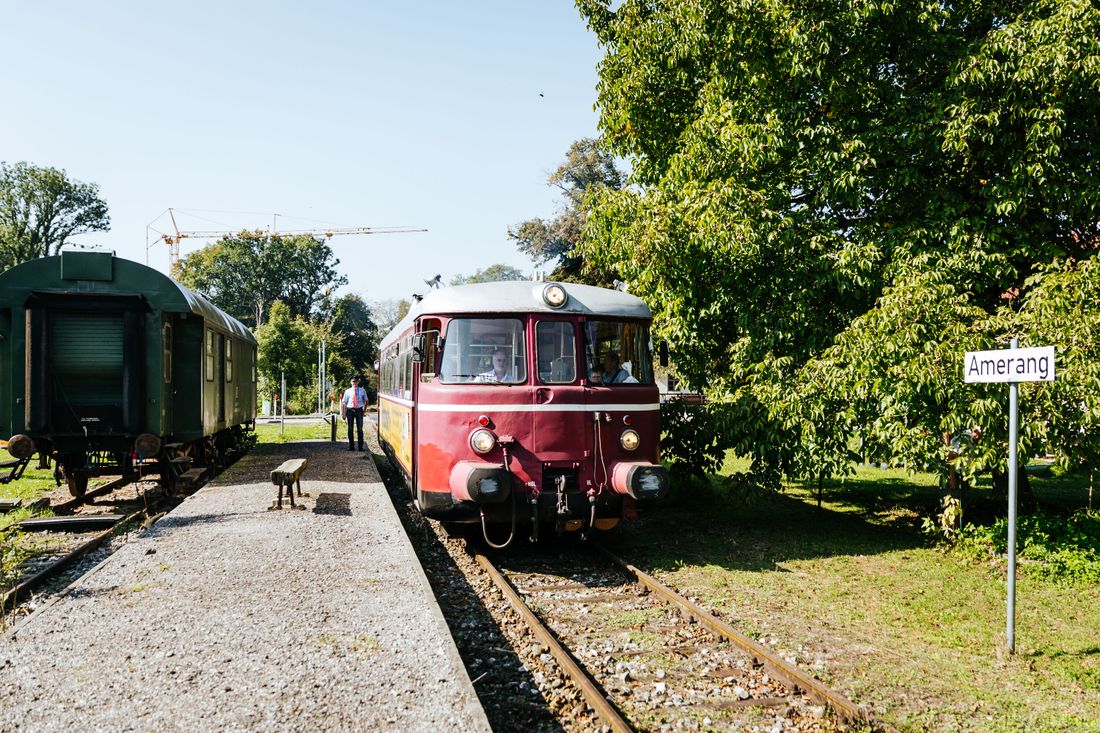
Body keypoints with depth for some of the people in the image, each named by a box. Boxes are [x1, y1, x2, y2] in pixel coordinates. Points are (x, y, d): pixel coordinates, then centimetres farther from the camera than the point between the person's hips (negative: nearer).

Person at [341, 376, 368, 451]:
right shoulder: (347, 391, 5)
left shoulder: (362, 391, 7)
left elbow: (365, 401, 16)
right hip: (350, 410, 0)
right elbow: (344, 403, 4)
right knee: (350, 429, 5)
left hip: (359, 410, 0)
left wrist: (364, 409, 4)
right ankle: (351, 446, 14)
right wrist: (343, 414, -1)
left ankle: (360, 446, 6)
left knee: (360, 429, 1)